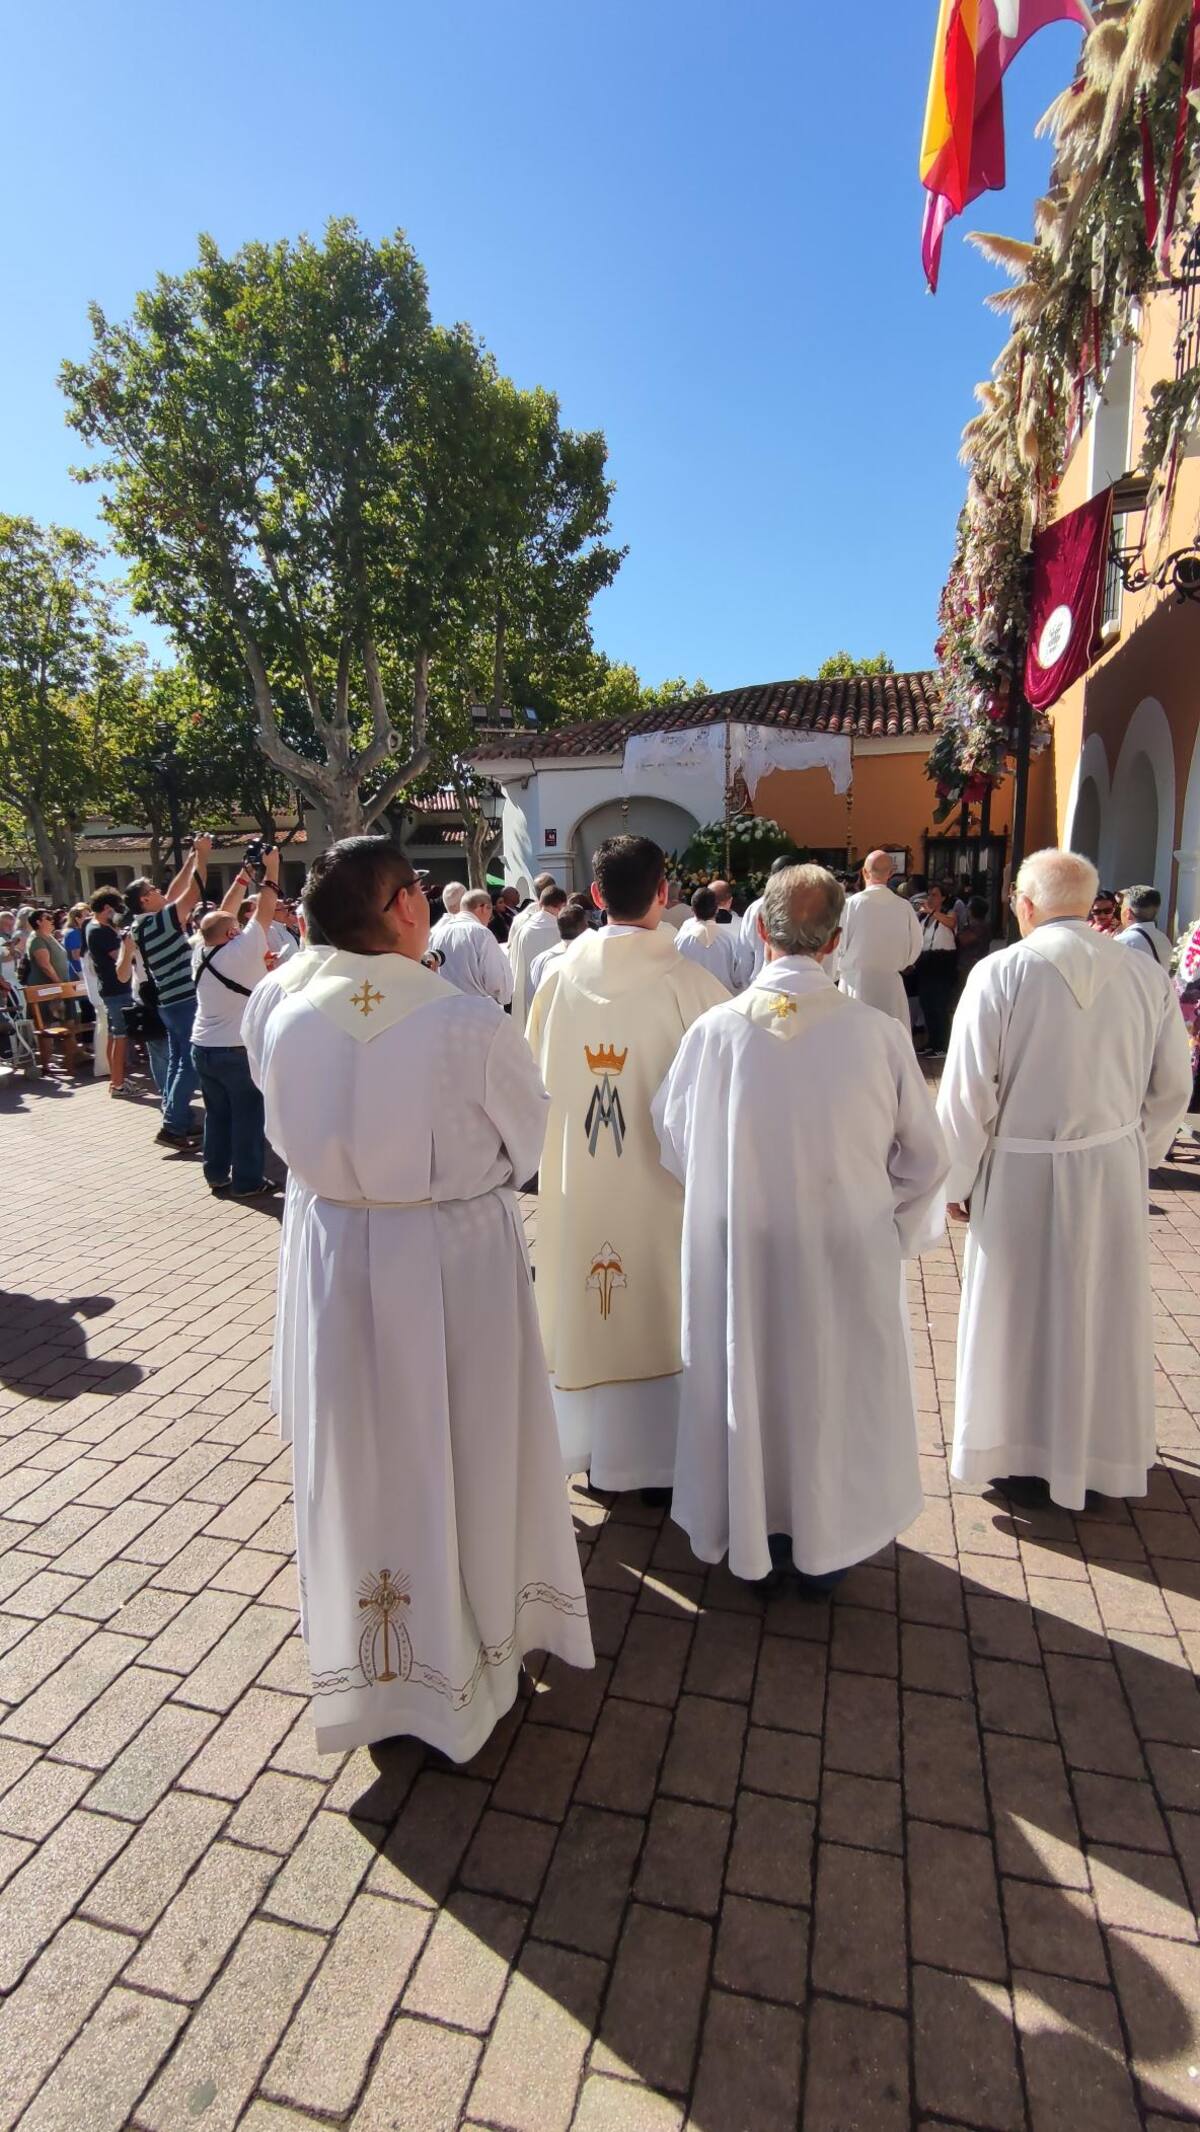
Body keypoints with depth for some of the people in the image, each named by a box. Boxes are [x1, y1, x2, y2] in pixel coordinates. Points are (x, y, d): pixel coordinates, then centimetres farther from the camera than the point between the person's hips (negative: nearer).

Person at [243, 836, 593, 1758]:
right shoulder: (471, 1023, -22)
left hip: (339, 1254, 4)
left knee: (358, 1456, 21)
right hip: (458, 1255, -3)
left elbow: (291, 1141, 4)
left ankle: (367, 1663, 43)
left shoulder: (278, 1019, -11)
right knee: (465, 1451, 18)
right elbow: (527, 1139, -7)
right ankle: (471, 1647, 40)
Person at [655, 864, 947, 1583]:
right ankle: (830, 1538, 39)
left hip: (739, 1258, 1)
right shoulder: (879, 1032, -17)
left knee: (751, 1381, 20)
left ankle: (755, 1528, 39)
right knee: (839, 1388, 20)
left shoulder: (713, 1031, -16)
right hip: (849, 1257, 0)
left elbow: (676, 1144, -1)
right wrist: (896, 1234, 11)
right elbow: (925, 1156, -6)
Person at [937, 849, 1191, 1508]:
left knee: (1018, 1313, 14)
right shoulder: (1146, 975, -3)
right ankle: (1103, 1450, 37)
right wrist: (1137, 1152, 19)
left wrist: (957, 1178, -3)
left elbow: (968, 1090, -14)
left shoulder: (1000, 973, -15)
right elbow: (1172, 1087, 4)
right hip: (1113, 1171, 4)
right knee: (1104, 1313, 19)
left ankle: (1015, 1452, 30)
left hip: (1020, 1173, -3)